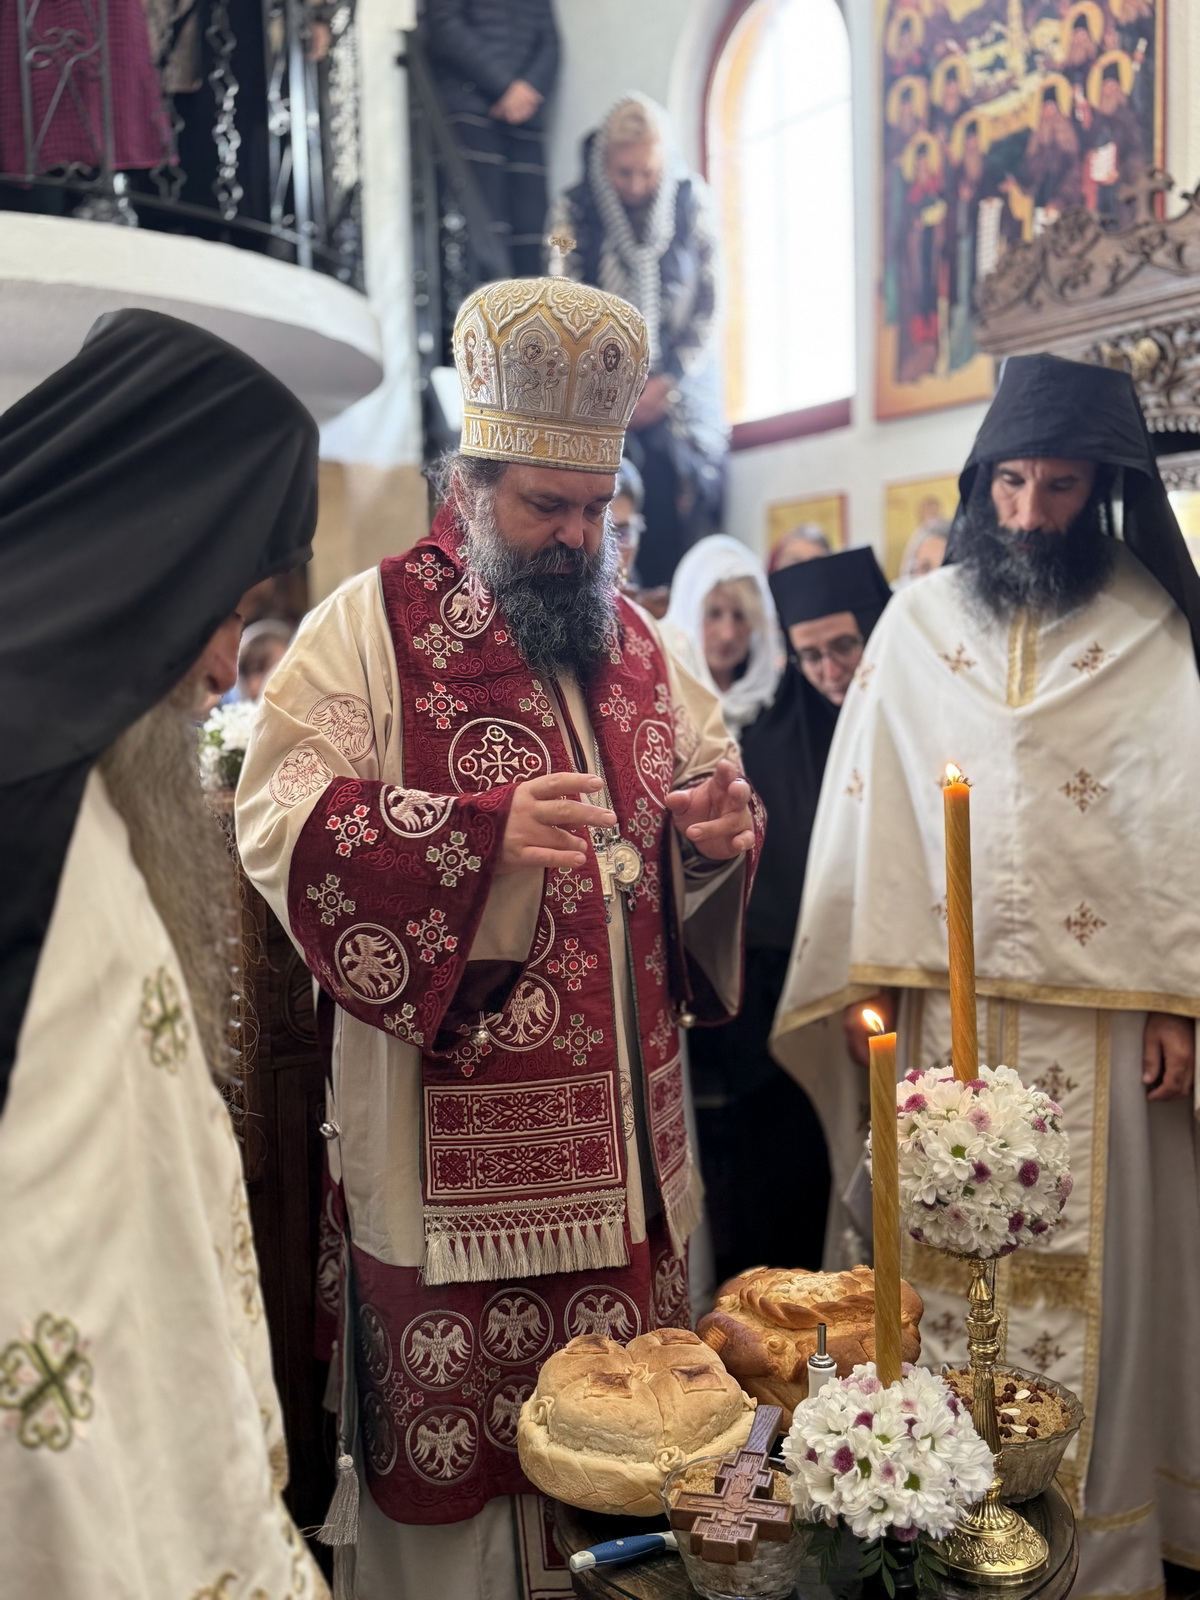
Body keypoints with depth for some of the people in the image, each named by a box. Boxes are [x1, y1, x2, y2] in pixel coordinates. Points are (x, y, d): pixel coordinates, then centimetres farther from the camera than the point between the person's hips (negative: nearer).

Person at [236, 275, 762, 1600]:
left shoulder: (629, 635, 13)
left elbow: (705, 786, 21)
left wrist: (723, 821, -4)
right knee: (455, 1431, 6)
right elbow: (277, 824, -14)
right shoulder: (368, 626, -5)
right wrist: (485, 829, -26)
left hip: (622, 1135, 6)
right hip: (453, 1130, -5)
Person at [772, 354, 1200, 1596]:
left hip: (1094, 1010, -1)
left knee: (1083, 1270, 7)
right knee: (942, 1264, 9)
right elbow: (869, 804, 4)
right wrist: (870, 976, 0)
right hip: (941, 1004, 2)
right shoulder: (915, 622, 6)